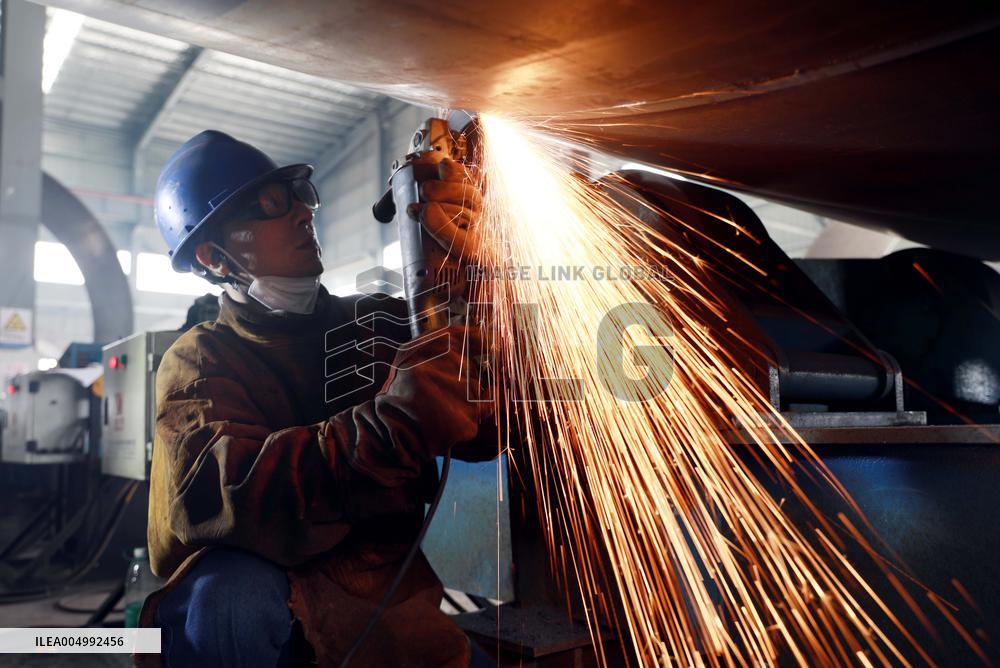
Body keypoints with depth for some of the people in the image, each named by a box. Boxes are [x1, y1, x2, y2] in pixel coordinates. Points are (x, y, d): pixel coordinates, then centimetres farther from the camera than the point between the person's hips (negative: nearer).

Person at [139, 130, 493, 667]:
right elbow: (211, 495, -23)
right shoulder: (199, 361, -2)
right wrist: (401, 422, -35)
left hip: (379, 597, 2)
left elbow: (487, 433, -9)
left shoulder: (382, 324, 5)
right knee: (235, 593, -32)